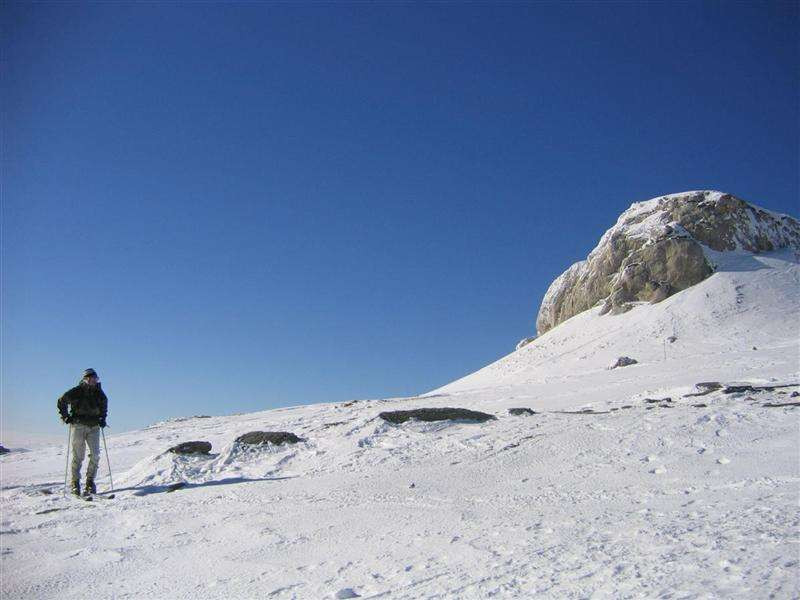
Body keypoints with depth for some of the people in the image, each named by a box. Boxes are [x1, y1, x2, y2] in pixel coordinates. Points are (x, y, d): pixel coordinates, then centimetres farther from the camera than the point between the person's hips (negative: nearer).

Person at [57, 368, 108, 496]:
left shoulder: (99, 393, 8)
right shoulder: (76, 392, -5)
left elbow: (104, 405, 27)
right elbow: (62, 401, 6)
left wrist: (102, 418, 15)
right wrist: (65, 417, -2)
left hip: (94, 427, 4)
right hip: (78, 425, -3)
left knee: (95, 455, -5)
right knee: (78, 456, -4)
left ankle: (90, 482, 5)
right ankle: (74, 483, 7)